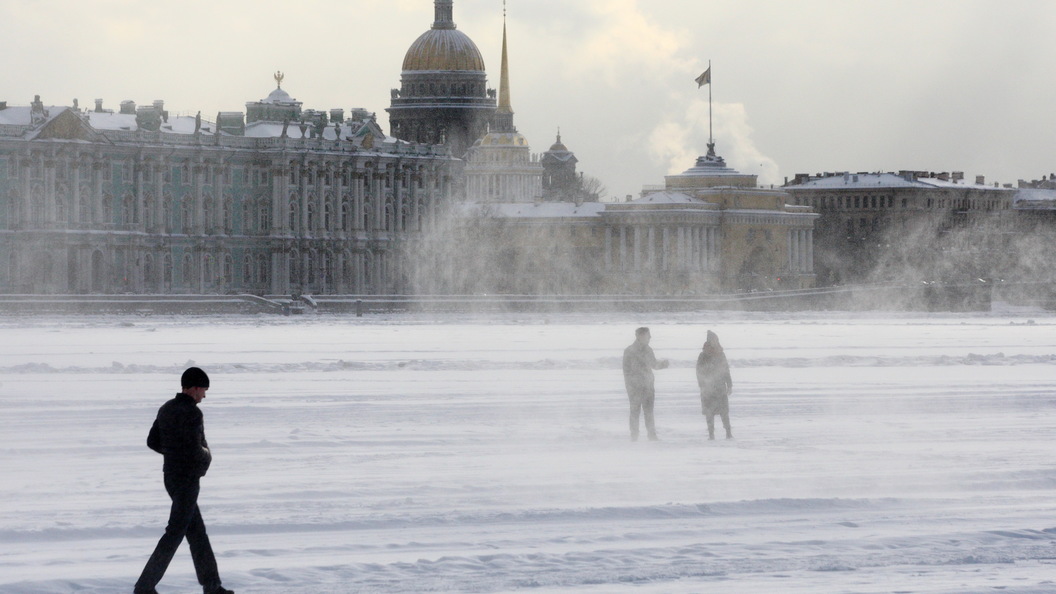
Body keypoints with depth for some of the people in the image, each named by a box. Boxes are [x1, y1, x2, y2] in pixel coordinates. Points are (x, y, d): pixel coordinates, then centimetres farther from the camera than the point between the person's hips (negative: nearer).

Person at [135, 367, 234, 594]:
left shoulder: (166, 409, 9)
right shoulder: (191, 412, -19)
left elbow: (152, 442, 13)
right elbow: (195, 450, -24)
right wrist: (207, 456, -3)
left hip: (171, 475, 9)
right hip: (187, 479, -9)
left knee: (197, 532, 15)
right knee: (175, 533, -5)